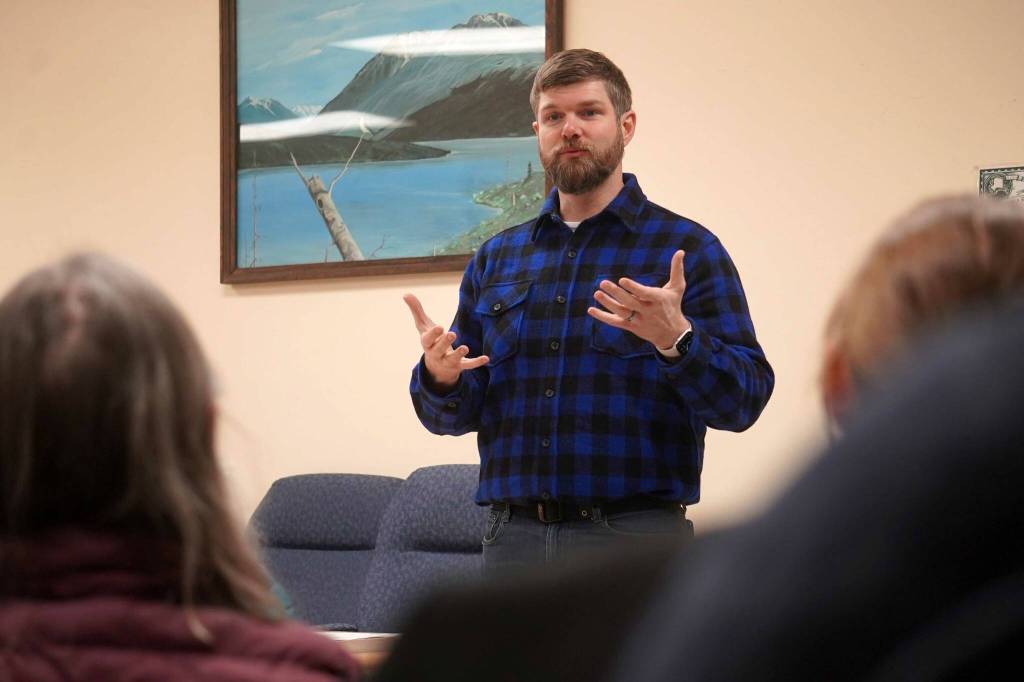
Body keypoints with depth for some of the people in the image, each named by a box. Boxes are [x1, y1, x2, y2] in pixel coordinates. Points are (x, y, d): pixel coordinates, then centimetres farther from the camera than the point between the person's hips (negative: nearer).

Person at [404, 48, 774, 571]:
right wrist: (440, 378, -7)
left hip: (635, 541, -4)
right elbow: (454, 416, 16)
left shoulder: (686, 249, 2)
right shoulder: (496, 258, 15)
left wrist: (676, 341, -25)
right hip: (513, 539, 4)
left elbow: (744, 400, -6)